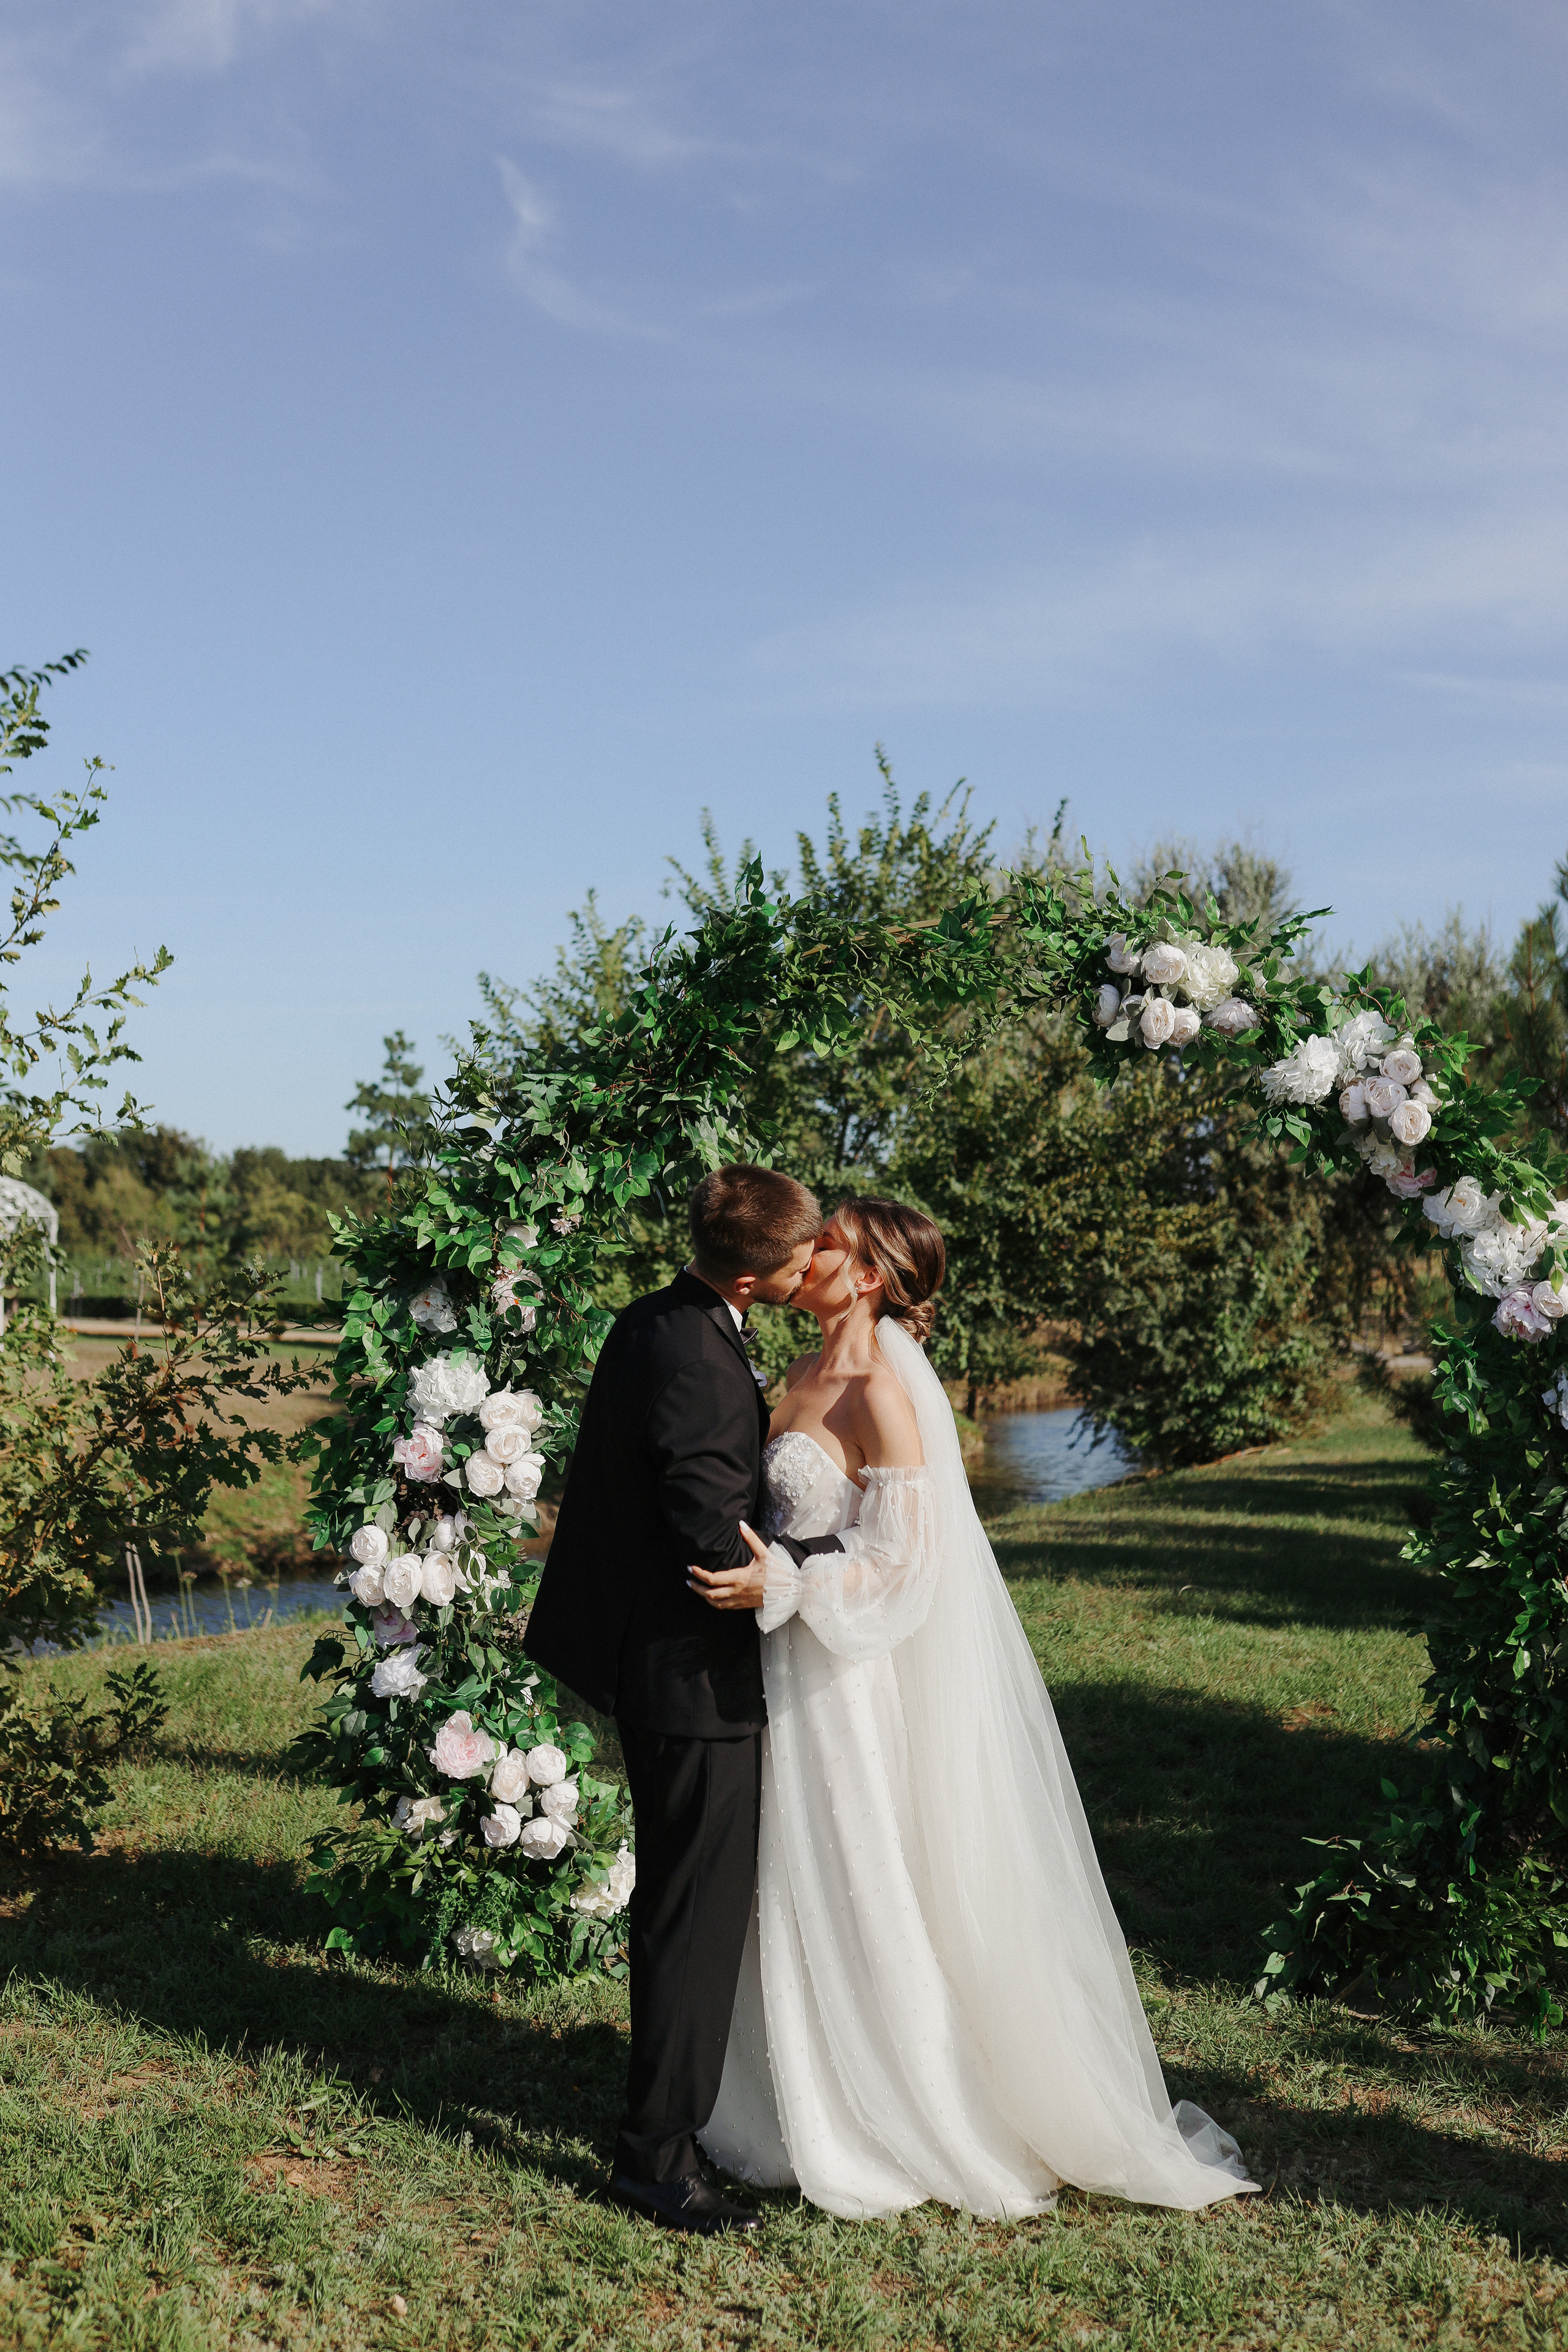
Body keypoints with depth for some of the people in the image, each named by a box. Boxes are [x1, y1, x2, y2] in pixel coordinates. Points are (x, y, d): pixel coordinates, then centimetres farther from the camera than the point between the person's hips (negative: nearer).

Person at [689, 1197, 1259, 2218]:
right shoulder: (807, 1377, 9)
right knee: (797, 1893, 16)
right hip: (794, 1671, 9)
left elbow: (903, 1555, -21)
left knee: (867, 1895, 3)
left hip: (853, 1678, -9)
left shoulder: (884, 1390, -18)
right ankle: (815, 2109, 31)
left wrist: (783, 1587, -28)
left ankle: (902, 2133, 19)